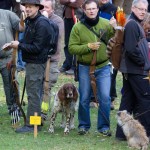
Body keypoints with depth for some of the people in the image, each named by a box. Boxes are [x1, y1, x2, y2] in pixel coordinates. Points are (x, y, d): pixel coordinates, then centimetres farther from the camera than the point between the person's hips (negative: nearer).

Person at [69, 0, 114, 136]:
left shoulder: (106, 24, -1)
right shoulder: (78, 27, -4)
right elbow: (72, 48, -7)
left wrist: (116, 28, -23)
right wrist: (88, 47, -18)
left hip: (103, 67, 0)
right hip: (85, 68, 0)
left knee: (105, 98, -3)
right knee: (84, 98, 9)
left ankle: (104, 126, 9)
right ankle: (84, 125, 23)